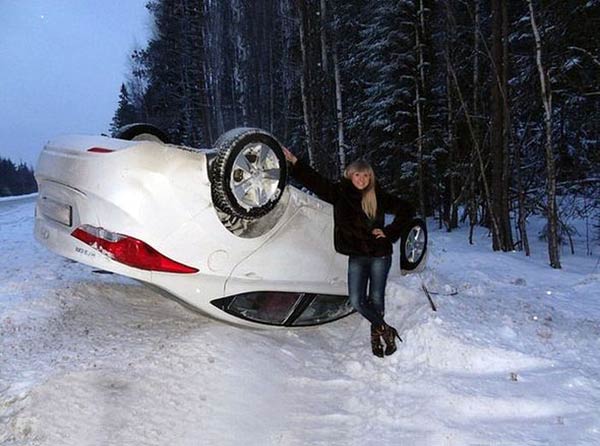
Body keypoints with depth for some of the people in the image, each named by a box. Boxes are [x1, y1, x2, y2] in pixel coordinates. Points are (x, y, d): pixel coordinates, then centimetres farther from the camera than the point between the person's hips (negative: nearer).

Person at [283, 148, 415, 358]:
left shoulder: (378, 197, -1)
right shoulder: (340, 192, 3)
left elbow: (407, 210, 5)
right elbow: (315, 181, 5)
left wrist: (388, 232, -3)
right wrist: (294, 161, 1)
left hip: (379, 255, -2)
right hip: (356, 256, 2)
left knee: (376, 299, 3)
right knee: (357, 301, -3)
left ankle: (376, 334, 25)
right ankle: (386, 330, 17)